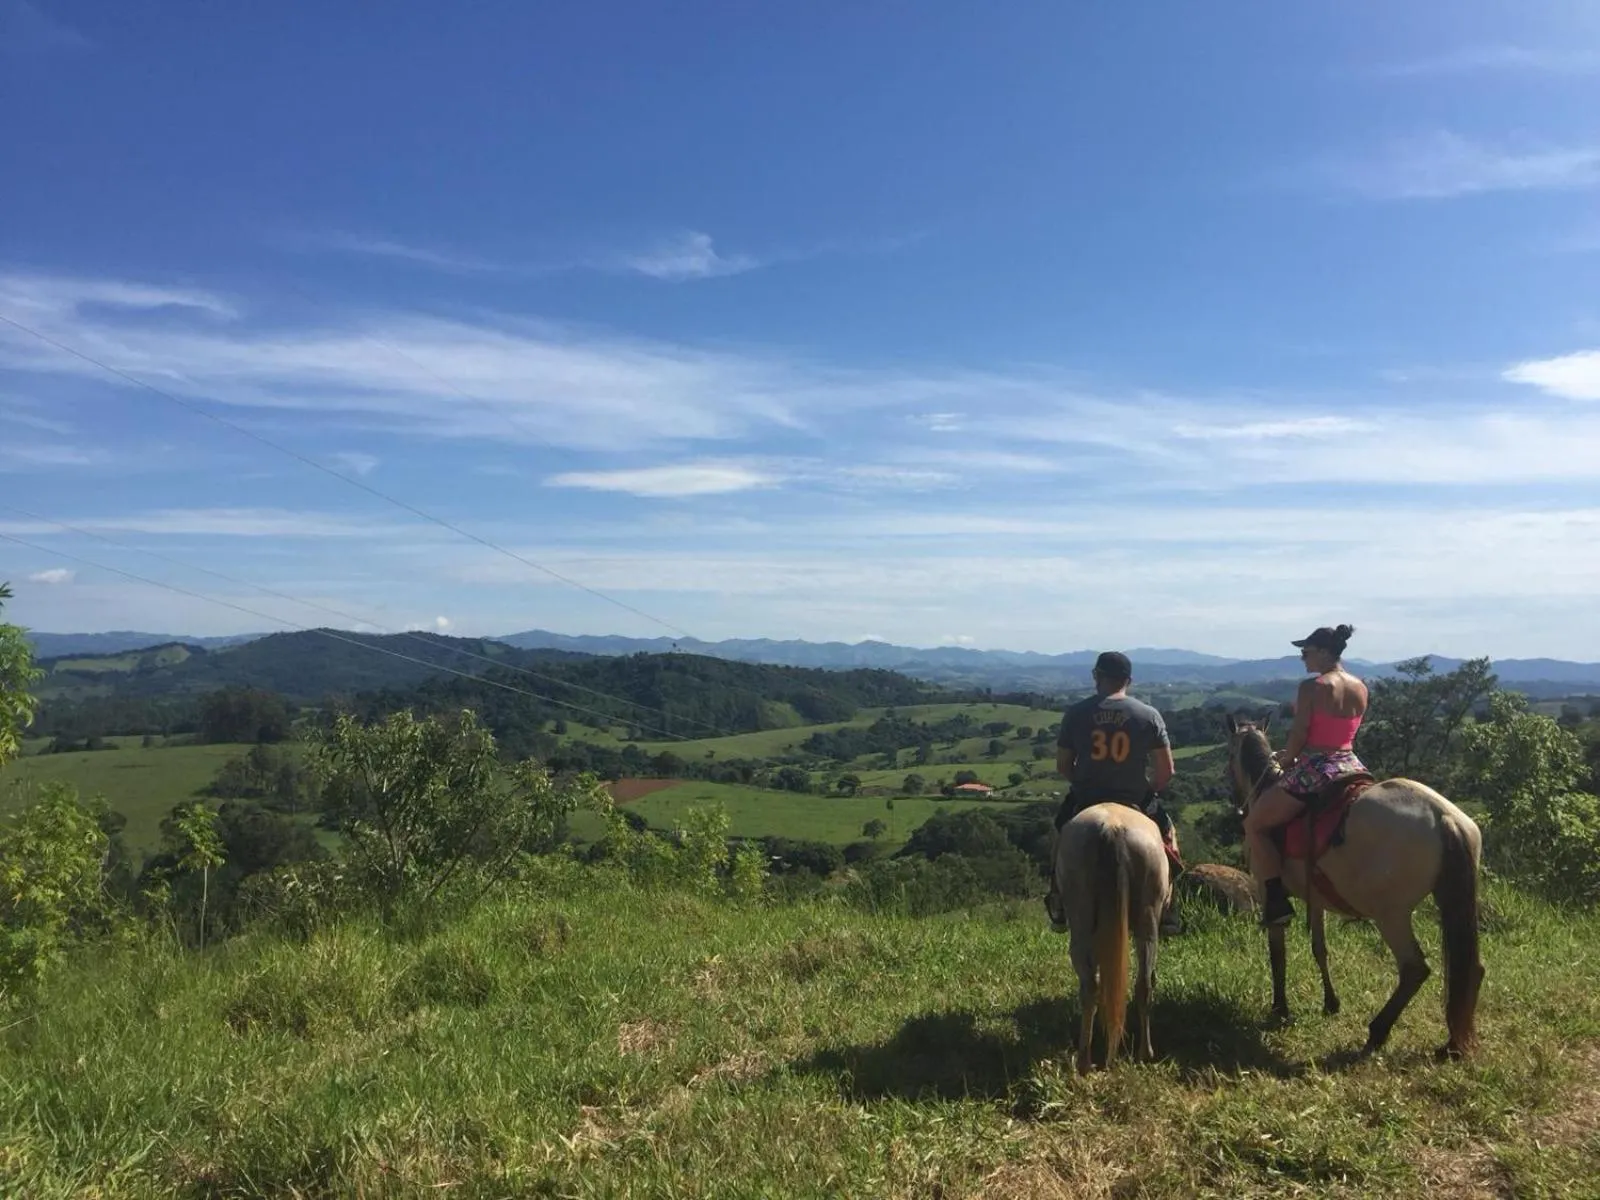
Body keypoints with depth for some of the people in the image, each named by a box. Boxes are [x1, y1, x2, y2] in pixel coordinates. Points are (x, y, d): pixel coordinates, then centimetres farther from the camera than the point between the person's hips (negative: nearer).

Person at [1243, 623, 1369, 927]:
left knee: (1254, 825, 5)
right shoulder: (1360, 689, 8)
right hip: (1353, 768, 8)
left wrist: (1287, 759, 6)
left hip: (1315, 770, -8)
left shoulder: (1312, 686, -14)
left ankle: (1277, 903, -1)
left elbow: (1299, 734, -14)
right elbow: (1342, 732, 14)